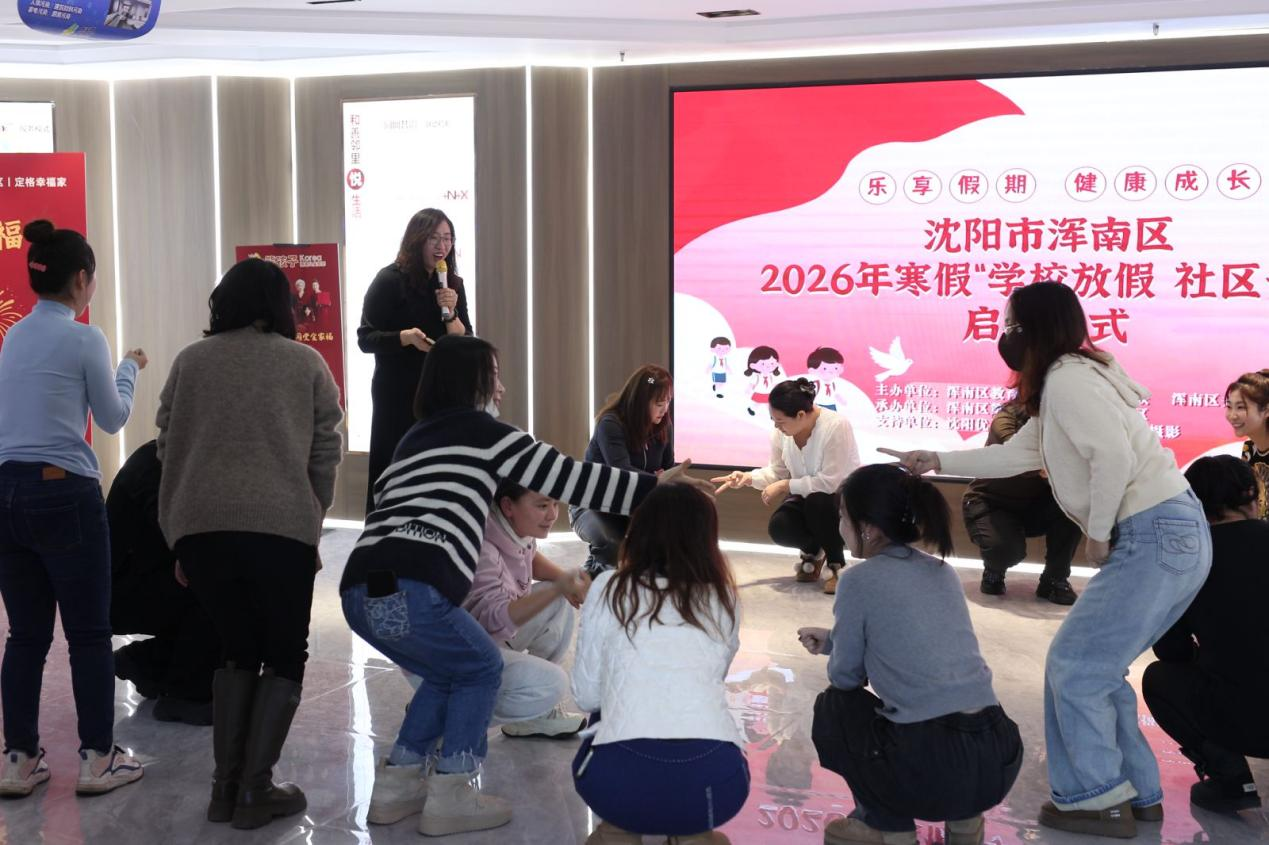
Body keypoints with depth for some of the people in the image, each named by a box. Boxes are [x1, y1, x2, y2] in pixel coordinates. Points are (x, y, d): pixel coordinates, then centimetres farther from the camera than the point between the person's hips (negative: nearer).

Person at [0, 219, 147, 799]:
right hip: (64, 494, -6)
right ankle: (97, 759, 10)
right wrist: (129, 369, 18)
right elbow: (112, 418, 2)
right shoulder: (84, 338, -8)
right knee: (89, 633, 3)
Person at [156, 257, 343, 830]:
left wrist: (177, 539, 25)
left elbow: (168, 451, 18)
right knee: (285, 656, 12)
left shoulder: (190, 361, 16)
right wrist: (312, 525, 24)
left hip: (200, 525, 3)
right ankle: (254, 790, 4)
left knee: (237, 652, 18)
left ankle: (225, 787, 14)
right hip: (280, 526, -2)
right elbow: (325, 455, 12)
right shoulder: (306, 363, 11)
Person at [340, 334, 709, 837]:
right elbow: (569, 479, 9)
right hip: (410, 592, -7)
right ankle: (450, 797, 11)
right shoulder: (481, 431, 9)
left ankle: (397, 786, 24)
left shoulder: (415, 438, 29)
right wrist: (654, 488, 17)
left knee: (447, 673, 28)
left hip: (360, 590, 7)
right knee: (481, 669, 18)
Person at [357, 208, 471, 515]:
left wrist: (450, 313, -13)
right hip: (398, 396, -4)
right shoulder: (390, 281, -7)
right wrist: (406, 337, -25)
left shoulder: (452, 285, 8)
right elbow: (365, 338, -10)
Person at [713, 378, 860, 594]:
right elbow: (777, 471, 2)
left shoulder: (835, 427, -31)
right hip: (807, 497, 5)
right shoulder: (782, 431, -12)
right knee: (778, 528, -23)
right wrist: (748, 478, -17)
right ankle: (813, 551, 13)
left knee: (817, 502, -37)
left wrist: (785, 486, -27)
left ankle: (837, 565, -11)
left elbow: (829, 482, -32)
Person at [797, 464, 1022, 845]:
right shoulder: (942, 571, 16)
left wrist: (835, 644, 29)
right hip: (1000, 760, 6)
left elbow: (845, 676, 7)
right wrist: (833, 639, 38)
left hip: (930, 771, -6)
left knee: (834, 706, 21)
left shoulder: (860, 579, -3)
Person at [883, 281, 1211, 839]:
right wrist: (936, 461, 27)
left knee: (1074, 667, 0)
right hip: (1167, 535, 10)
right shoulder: (1064, 383, 20)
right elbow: (1014, 455, 26)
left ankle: (1096, 799, 10)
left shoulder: (1066, 379, -12)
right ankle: (1135, 793, 24)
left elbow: (1115, 456, -23)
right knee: (1096, 665, 17)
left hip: (1155, 537, -10)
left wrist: (1098, 535, -13)